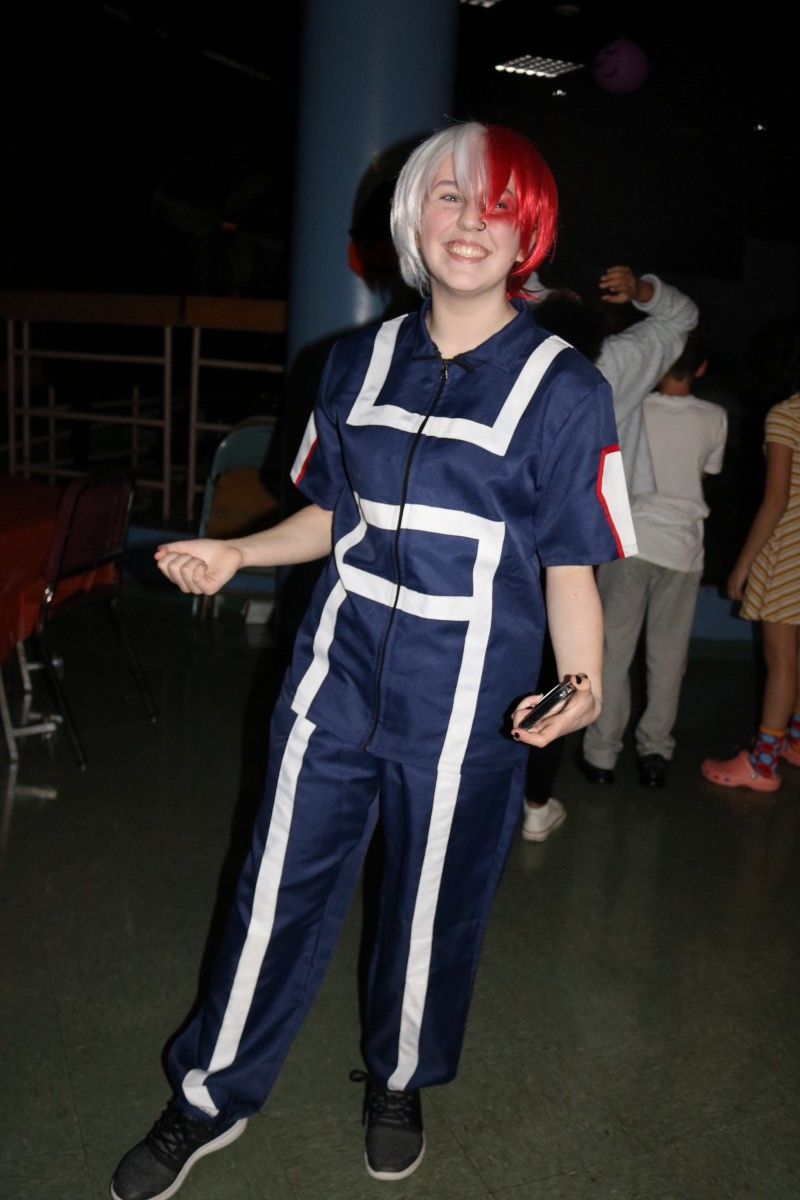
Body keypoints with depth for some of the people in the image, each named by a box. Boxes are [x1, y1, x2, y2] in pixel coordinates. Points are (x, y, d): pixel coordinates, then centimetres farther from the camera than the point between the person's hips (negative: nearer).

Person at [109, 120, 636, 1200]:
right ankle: (212, 1097, 34)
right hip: (338, 680, 3)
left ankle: (399, 1083, 43)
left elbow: (570, 569, -6)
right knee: (281, 889, 11)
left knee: (432, 907, 14)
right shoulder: (360, 362, 5)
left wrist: (583, 683, -21)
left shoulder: (564, 390, -6)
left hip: (466, 707, -2)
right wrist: (237, 553, -1)